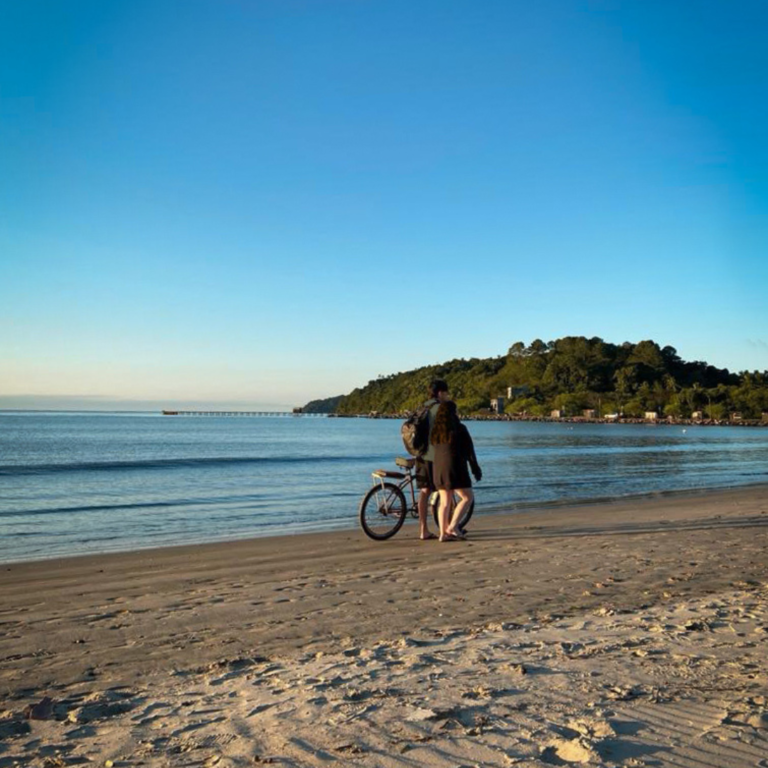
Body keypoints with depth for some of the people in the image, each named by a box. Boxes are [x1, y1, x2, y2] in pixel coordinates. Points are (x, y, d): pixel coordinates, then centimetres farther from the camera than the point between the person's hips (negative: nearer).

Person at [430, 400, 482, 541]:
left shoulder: (436, 430, 9)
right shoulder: (459, 429, -8)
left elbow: (433, 449, 12)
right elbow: (469, 450, -6)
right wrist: (475, 469, 1)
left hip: (438, 469, 7)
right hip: (454, 468, -7)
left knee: (445, 501, 10)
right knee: (467, 497, 4)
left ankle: (443, 532, 6)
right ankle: (452, 526, -6)